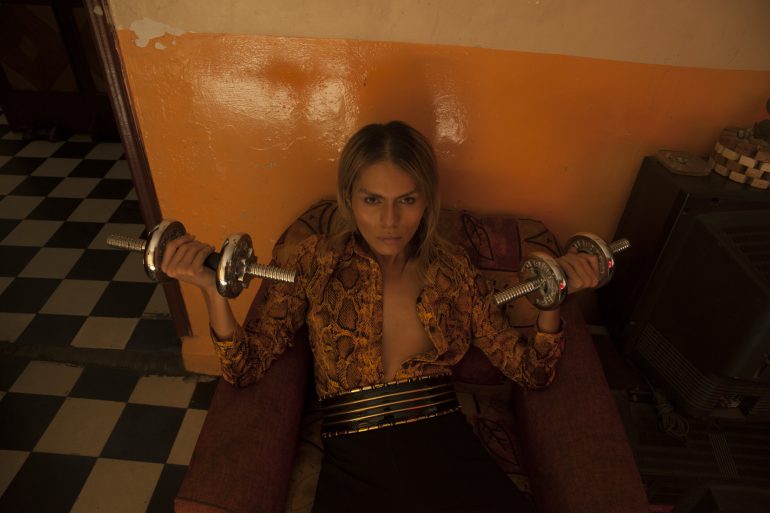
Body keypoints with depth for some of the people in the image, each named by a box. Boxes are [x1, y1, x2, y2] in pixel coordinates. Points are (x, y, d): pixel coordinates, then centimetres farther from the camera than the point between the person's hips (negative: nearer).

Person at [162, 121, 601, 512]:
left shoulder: (453, 268, 3)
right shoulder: (316, 262, 0)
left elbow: (532, 372, 7)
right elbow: (246, 368, 0)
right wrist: (213, 290, -15)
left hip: (449, 451, 2)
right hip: (356, 466, -1)